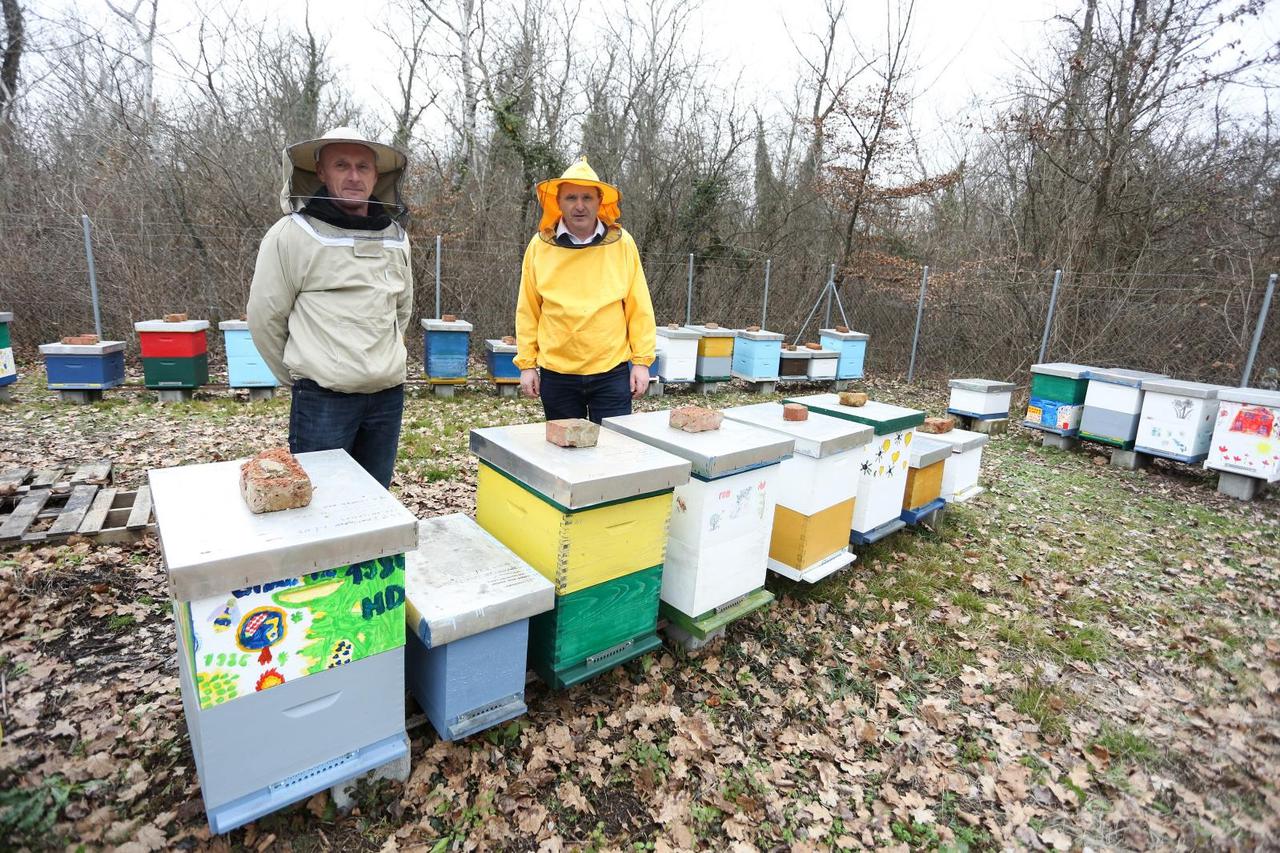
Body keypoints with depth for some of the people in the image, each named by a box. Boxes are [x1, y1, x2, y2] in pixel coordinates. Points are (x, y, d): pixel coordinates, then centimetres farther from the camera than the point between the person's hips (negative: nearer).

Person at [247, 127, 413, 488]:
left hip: (389, 395, 5)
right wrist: (299, 376, 7)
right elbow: (264, 318, -1)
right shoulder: (291, 234, -5)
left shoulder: (396, 236, 9)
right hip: (323, 398, -4)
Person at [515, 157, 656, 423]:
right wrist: (527, 364, 2)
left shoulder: (622, 243, -2)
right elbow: (527, 312, 4)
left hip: (612, 371, -1)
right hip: (556, 372, 1)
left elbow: (639, 309, 0)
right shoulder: (539, 246, 0)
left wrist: (642, 361, -2)